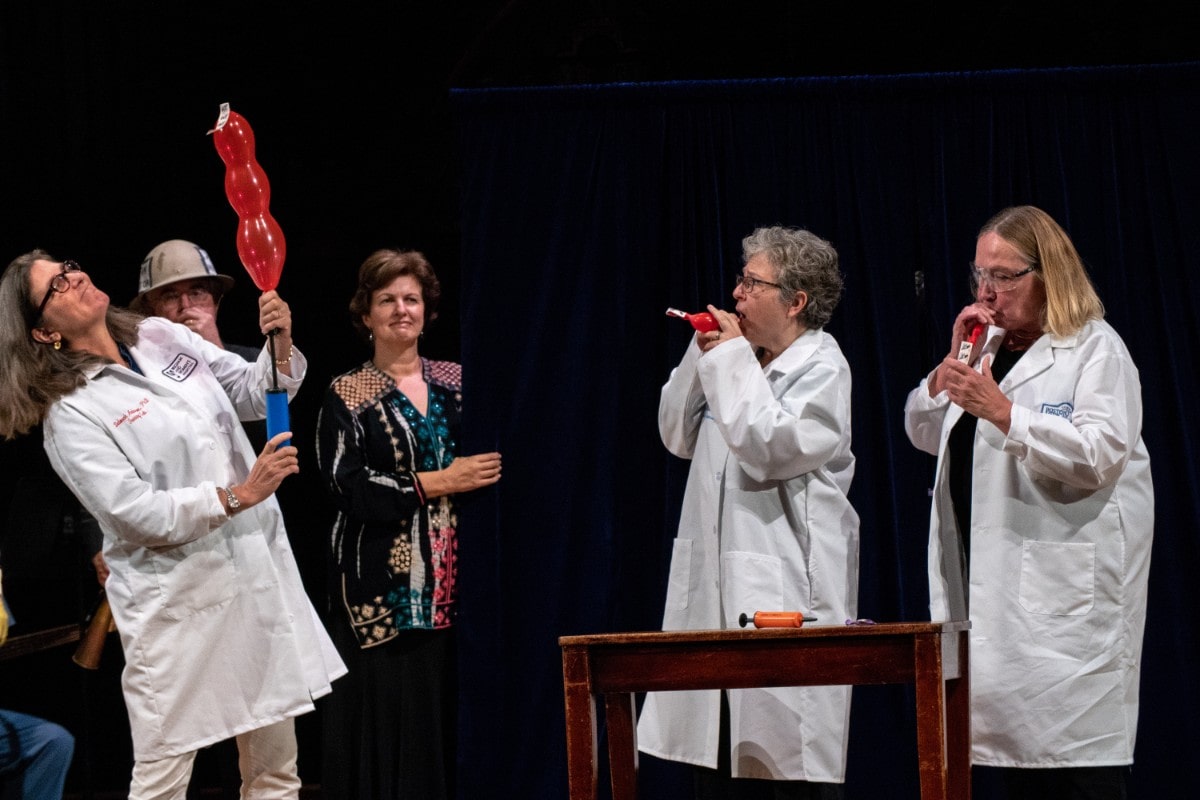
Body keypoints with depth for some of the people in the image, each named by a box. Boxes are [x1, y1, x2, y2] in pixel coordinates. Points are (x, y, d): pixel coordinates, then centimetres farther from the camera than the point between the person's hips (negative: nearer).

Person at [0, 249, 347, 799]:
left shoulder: (162, 337, 7)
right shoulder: (70, 413, -11)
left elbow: (253, 394, 15)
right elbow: (139, 513, -17)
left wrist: (280, 346, -5)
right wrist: (239, 496, -18)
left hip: (259, 571, 6)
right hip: (179, 597, -6)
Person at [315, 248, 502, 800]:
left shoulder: (456, 382, 13)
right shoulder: (346, 397, 3)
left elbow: (492, 459, 20)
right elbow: (347, 486, -10)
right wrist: (435, 482, -14)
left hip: (455, 583, 3)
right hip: (384, 591, -3)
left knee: (453, 717, -2)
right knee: (390, 719, -6)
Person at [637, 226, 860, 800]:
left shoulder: (822, 367, -7)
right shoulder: (744, 362, 15)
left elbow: (770, 449, -20)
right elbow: (677, 436, 16)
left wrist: (730, 360, -12)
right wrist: (704, 355, 5)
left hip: (786, 595, -8)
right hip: (720, 592, 8)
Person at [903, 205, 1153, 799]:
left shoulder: (1096, 349, -4)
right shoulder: (987, 347, 19)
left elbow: (1102, 454, -17)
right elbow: (925, 434, 18)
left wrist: (1001, 411, -22)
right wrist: (952, 362, 3)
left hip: (1066, 585, -7)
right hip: (989, 579, 7)